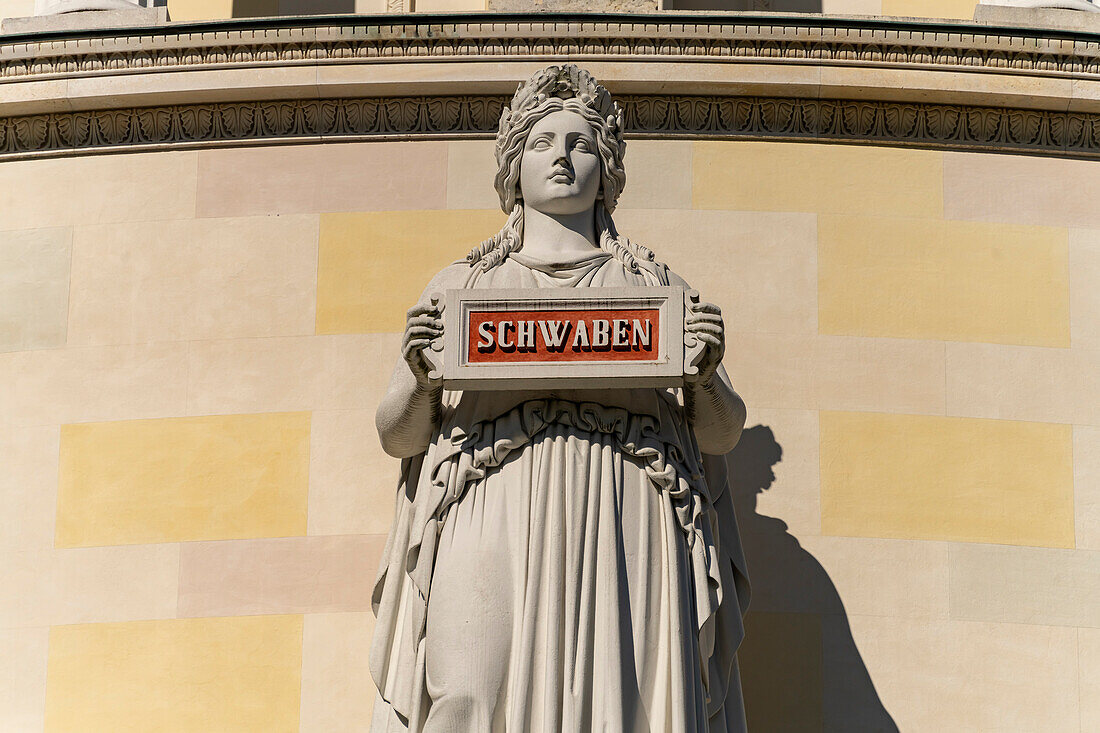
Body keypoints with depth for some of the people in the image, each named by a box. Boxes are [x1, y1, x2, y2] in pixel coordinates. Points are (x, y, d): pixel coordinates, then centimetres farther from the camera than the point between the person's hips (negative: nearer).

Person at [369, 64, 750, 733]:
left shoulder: (656, 287, 20)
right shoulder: (460, 286, 20)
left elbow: (722, 433, 16)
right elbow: (398, 436, 15)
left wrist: (705, 374, -4)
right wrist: (422, 377, -5)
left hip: (620, 542, 0)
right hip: (493, 536, 0)